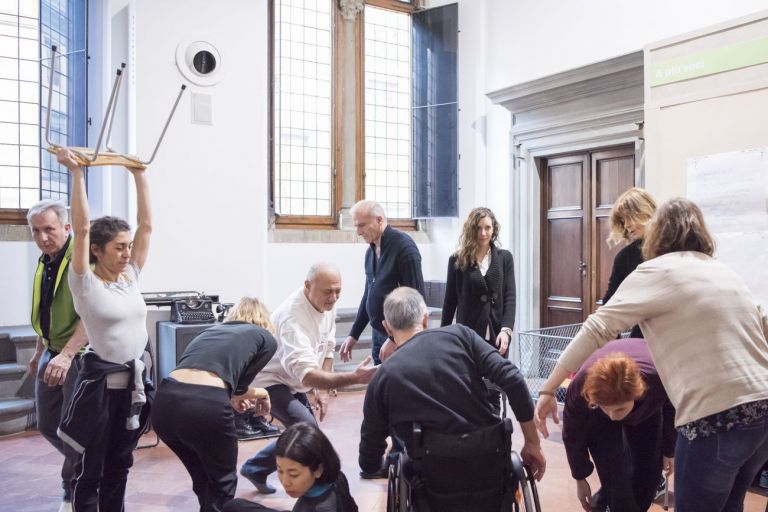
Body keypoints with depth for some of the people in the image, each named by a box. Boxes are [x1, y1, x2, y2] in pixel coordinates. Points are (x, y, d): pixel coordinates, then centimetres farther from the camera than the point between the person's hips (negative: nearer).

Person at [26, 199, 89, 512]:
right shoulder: (44, 262, 9)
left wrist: (67, 355, -35)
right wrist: (39, 352, 22)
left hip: (78, 356, -9)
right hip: (52, 354, 9)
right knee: (47, 425, 17)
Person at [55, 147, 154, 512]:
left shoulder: (131, 277, 5)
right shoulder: (86, 284, -10)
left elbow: (147, 224, 3)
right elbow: (81, 228, -20)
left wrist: (139, 174, 3)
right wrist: (76, 173, -21)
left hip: (133, 381, 6)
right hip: (99, 381, -6)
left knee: (119, 465, 18)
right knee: (90, 469, 8)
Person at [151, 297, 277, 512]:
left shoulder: (211, 330, 31)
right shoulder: (265, 338, 18)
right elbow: (239, 386, 16)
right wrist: (258, 393, 36)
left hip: (164, 401, 6)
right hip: (205, 405, -5)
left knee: (202, 478, 29)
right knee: (223, 482, 22)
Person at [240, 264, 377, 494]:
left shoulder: (327, 306, -10)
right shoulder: (293, 317, -36)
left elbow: (327, 349, 5)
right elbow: (307, 375, -46)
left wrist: (322, 390, -3)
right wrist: (354, 377, -55)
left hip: (294, 381, 9)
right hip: (271, 380, -8)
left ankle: (254, 469, 33)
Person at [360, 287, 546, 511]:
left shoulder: (382, 378, -2)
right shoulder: (459, 335, -1)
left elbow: (369, 461, 4)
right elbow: (512, 380, -9)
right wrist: (533, 444, 1)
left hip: (438, 484, -1)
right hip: (492, 469, 2)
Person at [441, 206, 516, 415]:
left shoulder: (504, 258, 6)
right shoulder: (458, 260, 3)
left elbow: (510, 297, 0)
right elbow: (450, 300, 6)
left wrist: (506, 329, -13)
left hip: (496, 333, 1)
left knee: (493, 390, 4)